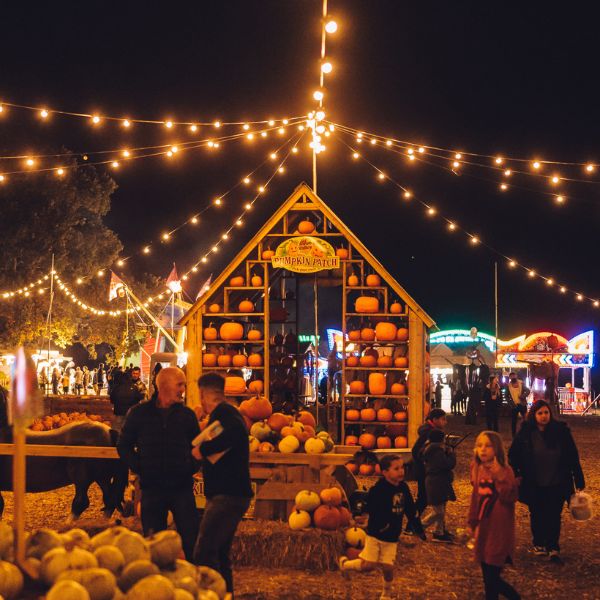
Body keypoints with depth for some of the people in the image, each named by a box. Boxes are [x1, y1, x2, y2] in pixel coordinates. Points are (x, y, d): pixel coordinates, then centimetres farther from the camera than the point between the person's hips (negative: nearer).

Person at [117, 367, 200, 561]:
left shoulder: (187, 414, 6)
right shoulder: (139, 412, 2)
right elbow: (124, 446, 8)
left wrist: (191, 468, 2)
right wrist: (140, 469, -3)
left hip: (182, 487, 1)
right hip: (152, 487, 0)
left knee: (192, 542, 0)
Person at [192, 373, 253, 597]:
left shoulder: (223, 413, -14)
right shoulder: (228, 413, 18)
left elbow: (235, 432, -36)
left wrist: (203, 449, -25)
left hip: (227, 496, -11)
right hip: (230, 494, 11)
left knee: (204, 555, -13)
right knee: (220, 555, 17)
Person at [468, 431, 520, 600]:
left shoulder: (505, 471, -14)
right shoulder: (478, 470, 6)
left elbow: (510, 498, -26)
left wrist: (500, 477, -35)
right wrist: (473, 522, 21)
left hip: (499, 532, -7)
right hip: (484, 529, 7)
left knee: (491, 579, -5)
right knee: (489, 578, 13)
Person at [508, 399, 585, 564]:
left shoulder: (561, 431, -8)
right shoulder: (525, 434, -8)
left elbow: (573, 457, -2)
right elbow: (513, 456, 2)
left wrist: (578, 480, -1)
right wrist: (515, 476, -4)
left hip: (557, 485, -1)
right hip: (534, 486, 1)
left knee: (554, 516, 3)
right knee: (537, 516, 15)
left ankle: (553, 548, 13)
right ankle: (539, 544, 32)